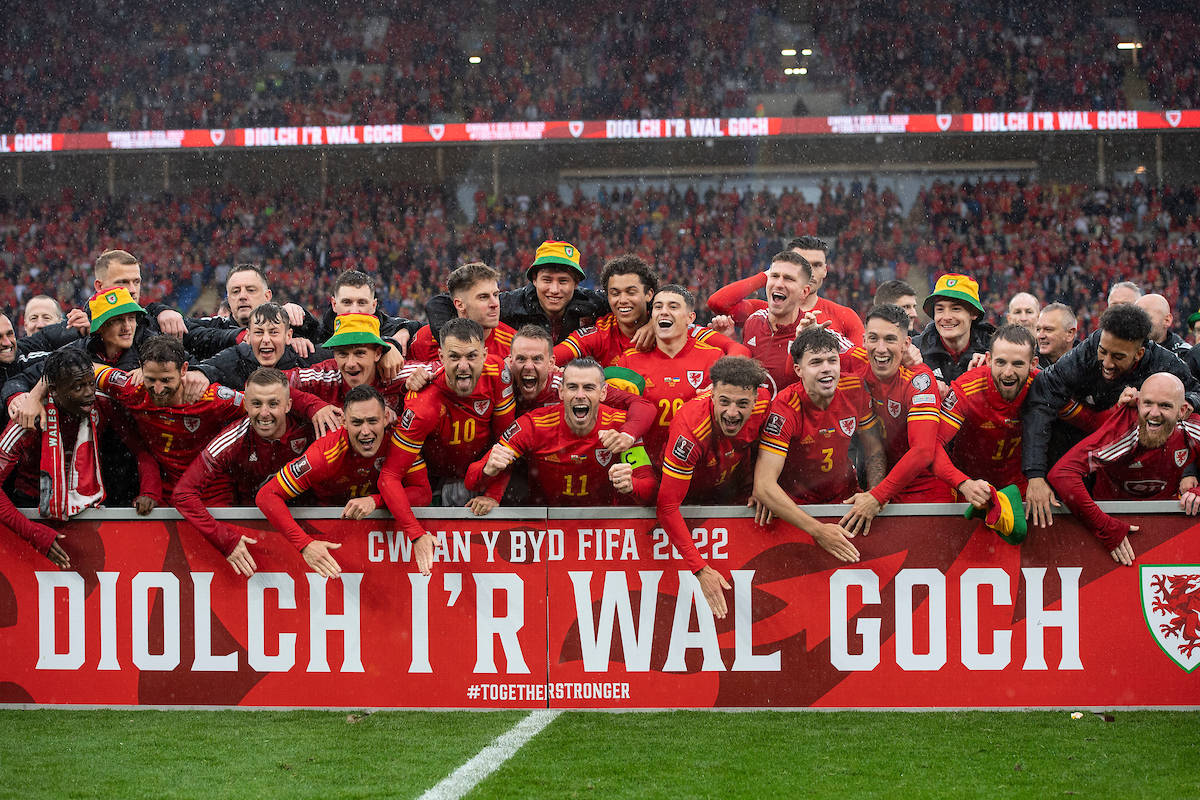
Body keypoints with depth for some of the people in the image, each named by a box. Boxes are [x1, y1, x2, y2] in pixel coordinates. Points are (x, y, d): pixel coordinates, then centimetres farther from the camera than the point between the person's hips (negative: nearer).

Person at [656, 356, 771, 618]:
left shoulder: (763, 401, -27)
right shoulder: (690, 428, -40)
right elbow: (668, 506, -39)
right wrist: (701, 569, -44)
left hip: (733, 489, 3)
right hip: (690, 495, -3)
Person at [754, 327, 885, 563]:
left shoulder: (855, 389, -8)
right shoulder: (785, 409, -23)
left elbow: (874, 450, 8)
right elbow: (764, 486, -30)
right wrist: (818, 530, -37)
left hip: (845, 498, 3)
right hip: (796, 505, -3)